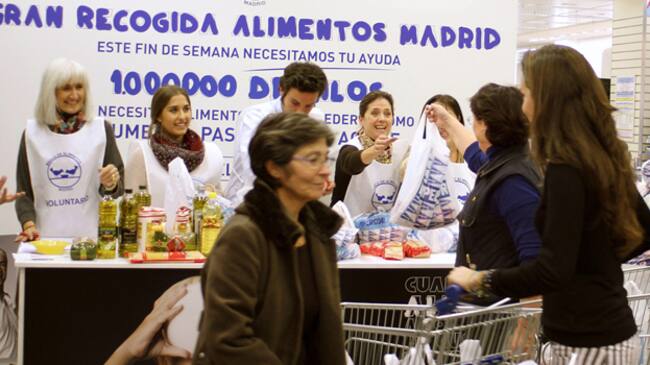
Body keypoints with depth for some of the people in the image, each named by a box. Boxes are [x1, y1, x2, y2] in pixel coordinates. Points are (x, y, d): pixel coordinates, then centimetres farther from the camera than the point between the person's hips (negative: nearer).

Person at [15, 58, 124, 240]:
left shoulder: (101, 129, 2)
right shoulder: (32, 133, 4)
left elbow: (118, 189, 4)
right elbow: (24, 189, 6)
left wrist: (110, 185, -17)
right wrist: (28, 224, -8)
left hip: (92, 234, 0)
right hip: (46, 237, 1)